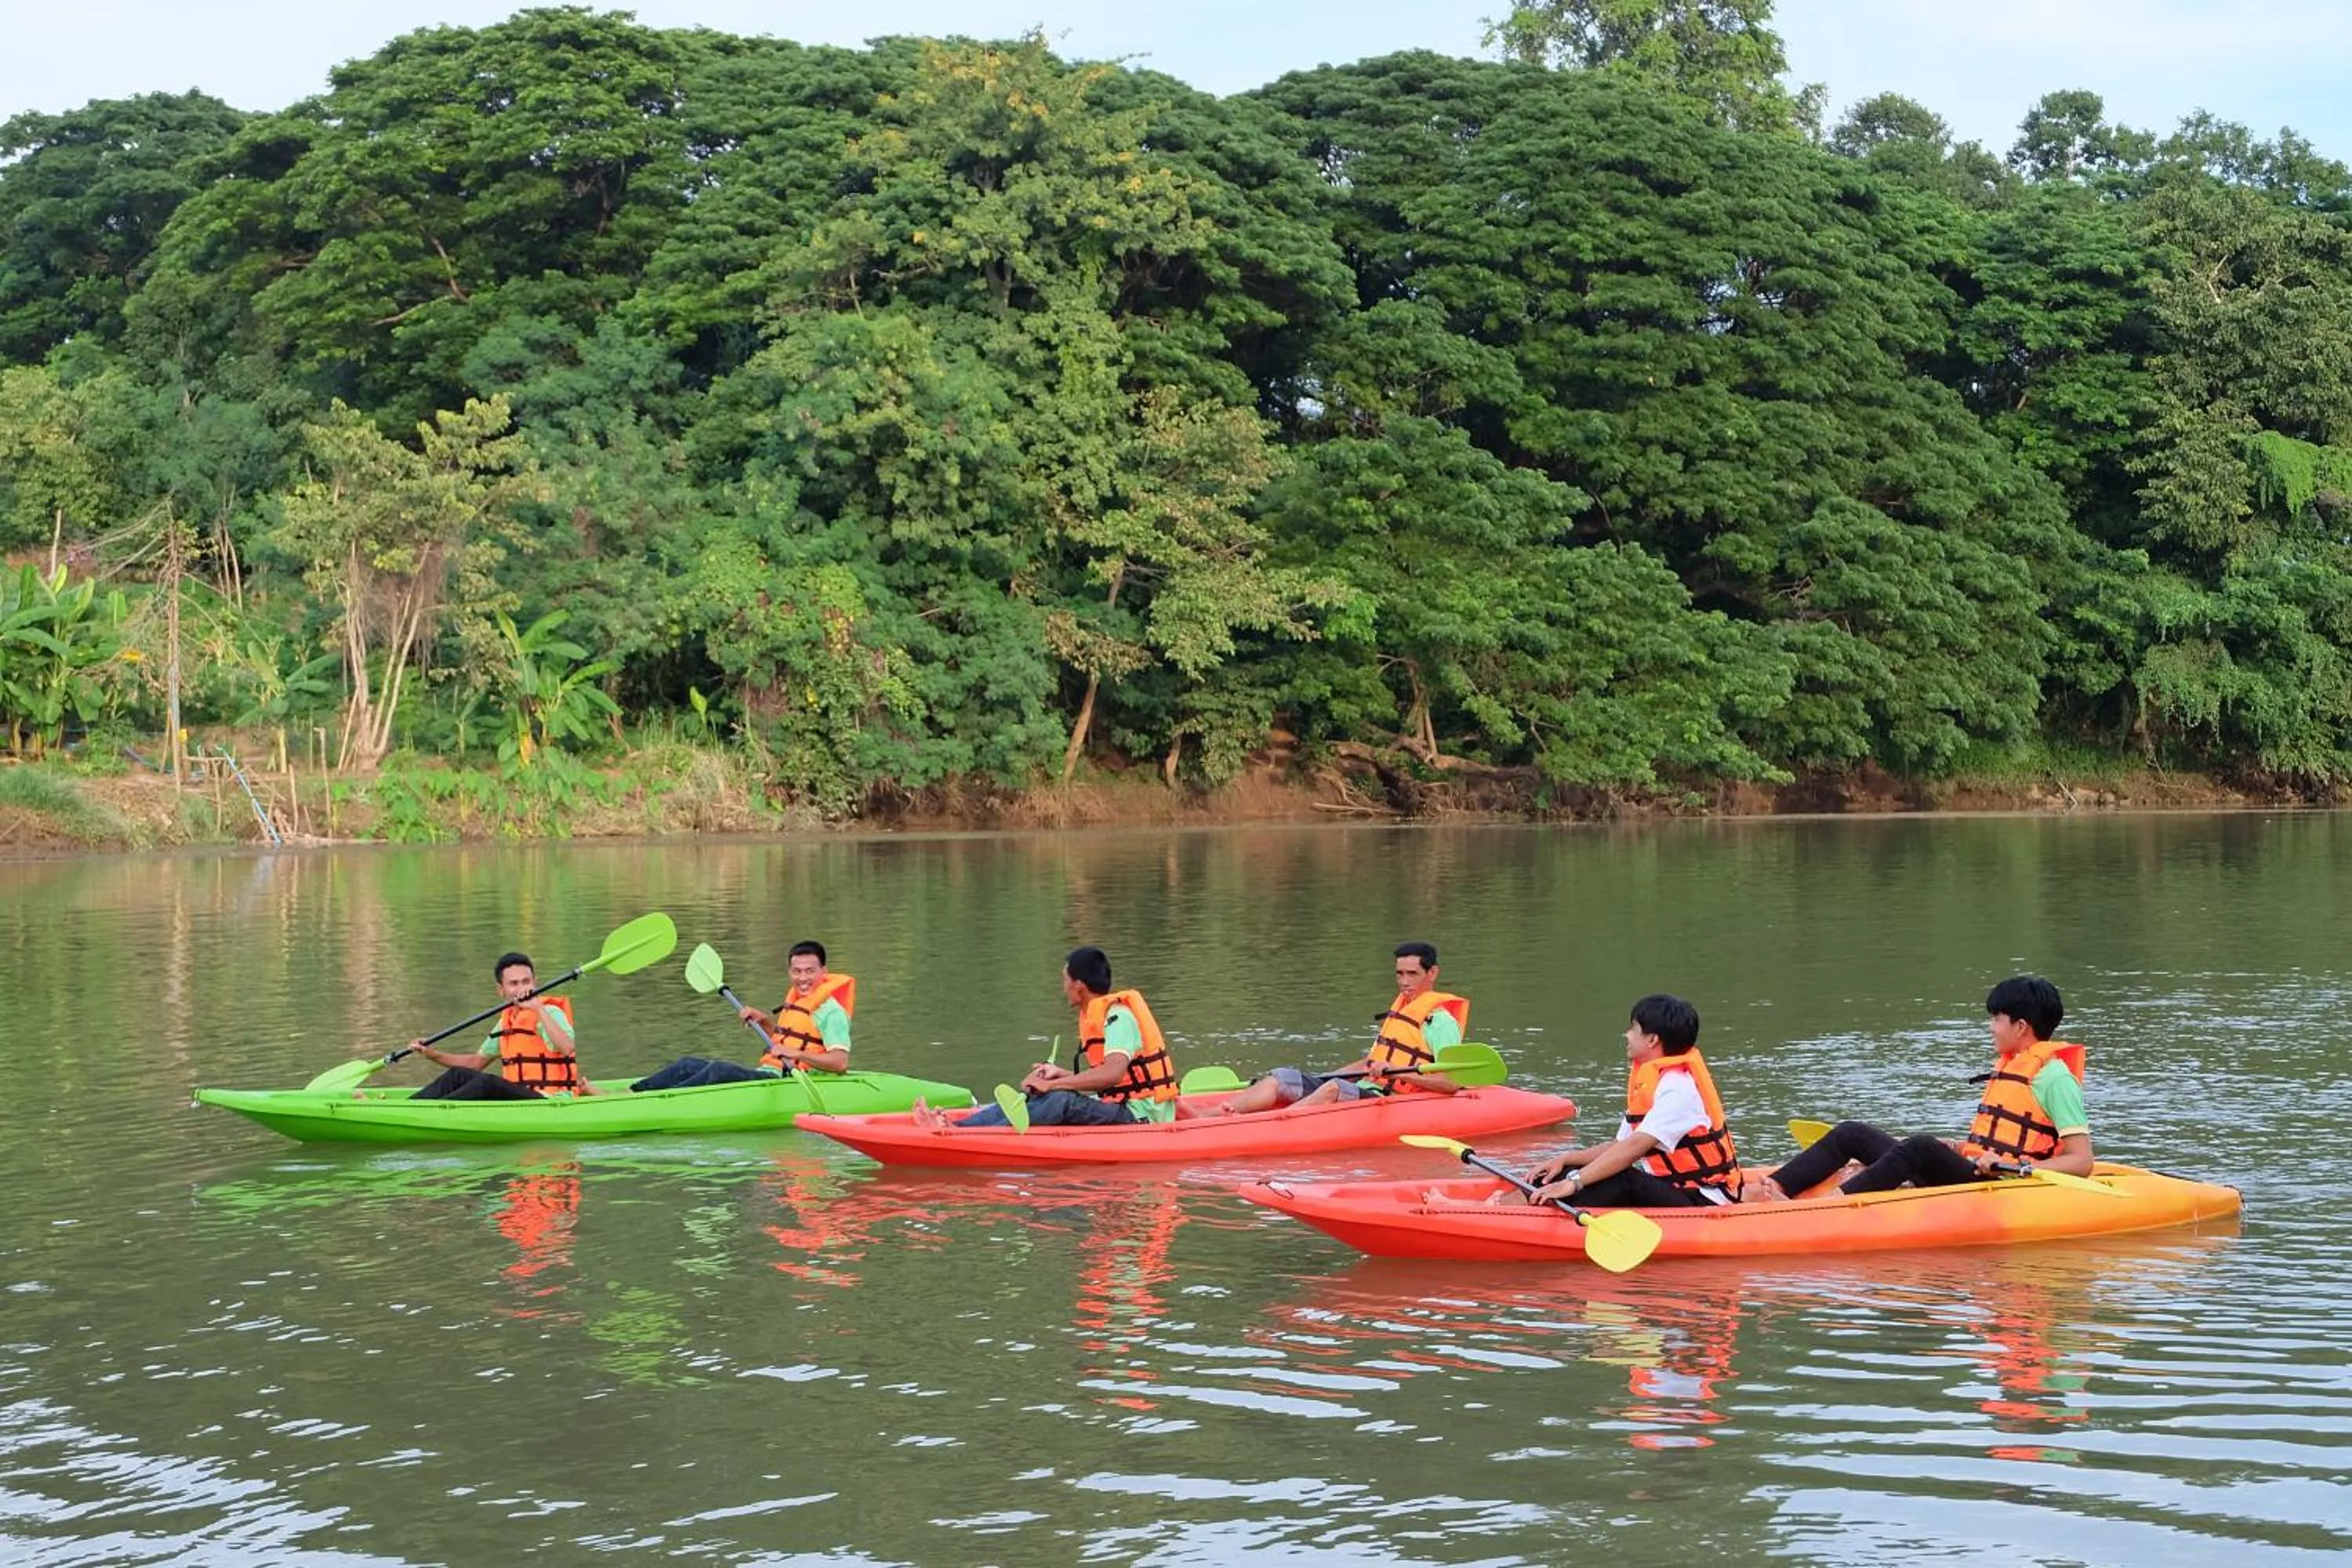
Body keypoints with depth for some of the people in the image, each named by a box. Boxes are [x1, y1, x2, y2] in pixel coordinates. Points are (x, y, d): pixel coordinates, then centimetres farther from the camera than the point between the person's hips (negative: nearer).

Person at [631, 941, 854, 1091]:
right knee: (689, 1065, 0)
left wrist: (797, 1054, -28)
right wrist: (764, 1020, 19)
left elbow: (841, 1063, -19)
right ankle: (631, 1093, -15)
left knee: (719, 1070, -31)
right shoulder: (794, 1000, 21)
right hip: (766, 1074, 10)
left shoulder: (830, 1010, -8)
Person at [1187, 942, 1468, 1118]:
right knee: (1283, 1078, -7)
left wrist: (1400, 1073, -22)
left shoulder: (1439, 1019, -4)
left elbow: (1453, 1083, -15)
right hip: (1365, 1088, 9)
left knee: (1334, 1089, -37)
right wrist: (1320, 1077, 23)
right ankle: (1202, 1117, -25)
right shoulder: (1399, 1008, 24)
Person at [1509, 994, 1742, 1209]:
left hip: (1701, 1201, -10)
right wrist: (1565, 1161, 0)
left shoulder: (1678, 1087, -19)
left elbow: (1635, 1147, -28)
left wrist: (1574, 1183, -32)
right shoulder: (1649, 1081, 12)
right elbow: (1620, 1145, 13)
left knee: (1620, 1182, -34)